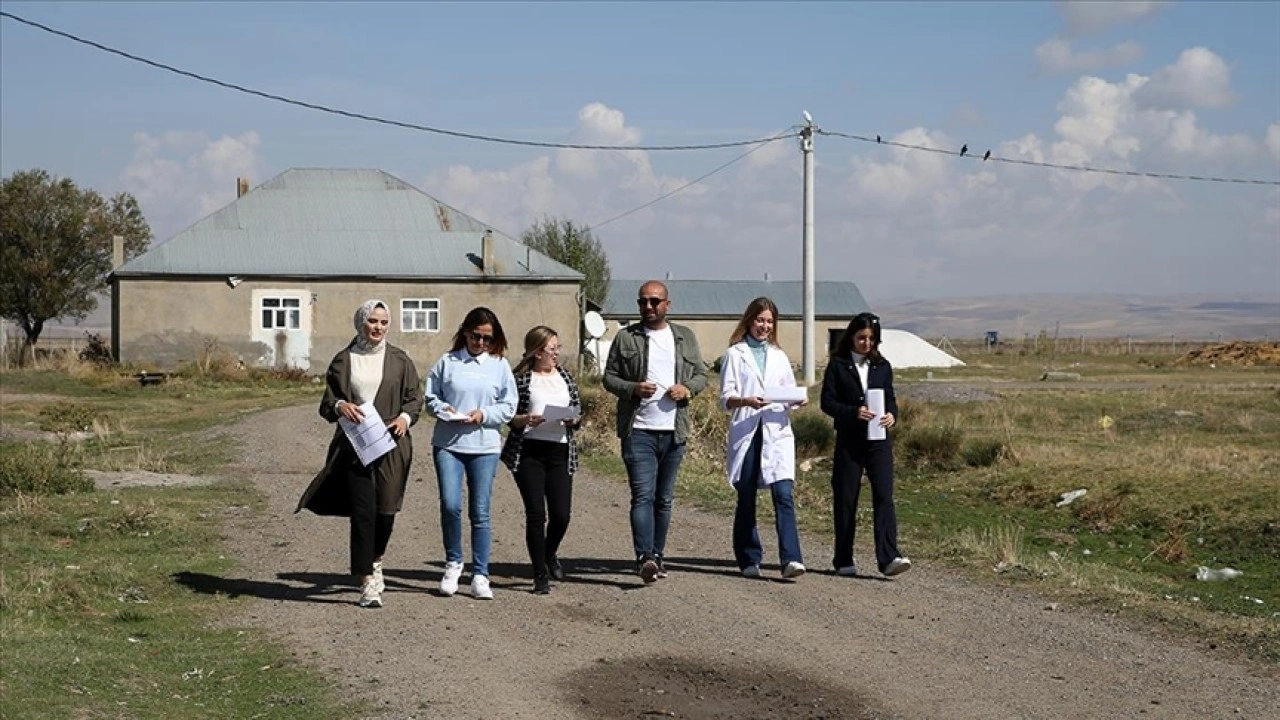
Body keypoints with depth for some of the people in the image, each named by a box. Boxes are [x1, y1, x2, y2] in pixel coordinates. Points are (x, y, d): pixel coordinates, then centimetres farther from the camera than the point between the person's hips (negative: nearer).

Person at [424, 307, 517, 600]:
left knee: (480, 512, 2)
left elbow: (509, 407, 5)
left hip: (485, 446, 0)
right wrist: (443, 409, -9)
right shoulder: (447, 362, 6)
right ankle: (453, 563, 11)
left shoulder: (500, 366, 7)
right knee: (450, 505, -11)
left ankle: (480, 575, 9)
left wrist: (484, 414, -10)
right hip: (447, 444, 0)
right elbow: (430, 396, 10)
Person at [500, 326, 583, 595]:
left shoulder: (565, 376, 13)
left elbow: (578, 411, 15)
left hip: (560, 451, 4)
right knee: (536, 514, -4)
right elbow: (509, 416, 2)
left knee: (561, 514, 0)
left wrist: (572, 419, -6)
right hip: (528, 452, -4)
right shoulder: (522, 379, 0)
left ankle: (550, 554, 33)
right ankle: (540, 575, 7)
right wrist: (526, 419, -18)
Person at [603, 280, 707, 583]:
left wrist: (687, 389, -6)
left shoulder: (685, 337, 12)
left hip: (674, 431, 3)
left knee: (664, 498, 10)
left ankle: (657, 556, 18)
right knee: (643, 495, -14)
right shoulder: (626, 337, 4)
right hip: (639, 430, -3)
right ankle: (644, 558, -22)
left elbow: (701, 374, 15)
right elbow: (609, 376, 5)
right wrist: (633, 388, -14)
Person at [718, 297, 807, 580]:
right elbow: (726, 398, -1)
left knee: (783, 495, -12)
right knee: (746, 499, 4)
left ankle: (790, 559, -19)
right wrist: (746, 401, -21)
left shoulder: (779, 357, 19)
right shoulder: (734, 355, 6)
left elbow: (790, 394, 18)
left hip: (777, 432, 2)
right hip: (746, 432, -2)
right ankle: (749, 559, 15)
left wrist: (798, 400, -5)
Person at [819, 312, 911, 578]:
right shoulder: (837, 365, 2)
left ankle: (889, 558, -17)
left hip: (879, 439, 2)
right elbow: (827, 401, -3)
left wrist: (892, 415, -8)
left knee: (884, 495, -10)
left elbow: (890, 398, 15)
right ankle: (844, 561, 13)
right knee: (845, 499, 3)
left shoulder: (882, 366, 11)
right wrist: (854, 412, -19)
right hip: (849, 440, -2)